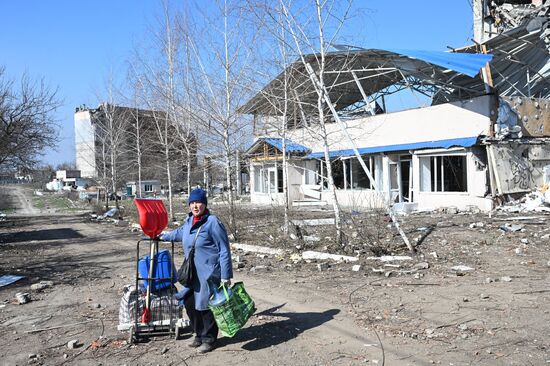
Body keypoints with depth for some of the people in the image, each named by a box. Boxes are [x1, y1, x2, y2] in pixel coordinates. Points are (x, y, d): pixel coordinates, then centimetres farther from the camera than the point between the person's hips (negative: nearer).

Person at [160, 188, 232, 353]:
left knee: (205, 306, 1)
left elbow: (224, 250, -14)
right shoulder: (189, 221, 8)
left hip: (209, 273, -7)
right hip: (193, 273, 8)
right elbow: (180, 233, 33)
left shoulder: (212, 222, -15)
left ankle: (209, 339, 21)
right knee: (189, 303, 11)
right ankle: (200, 335, 31)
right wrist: (163, 237, 46)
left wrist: (226, 275, -16)